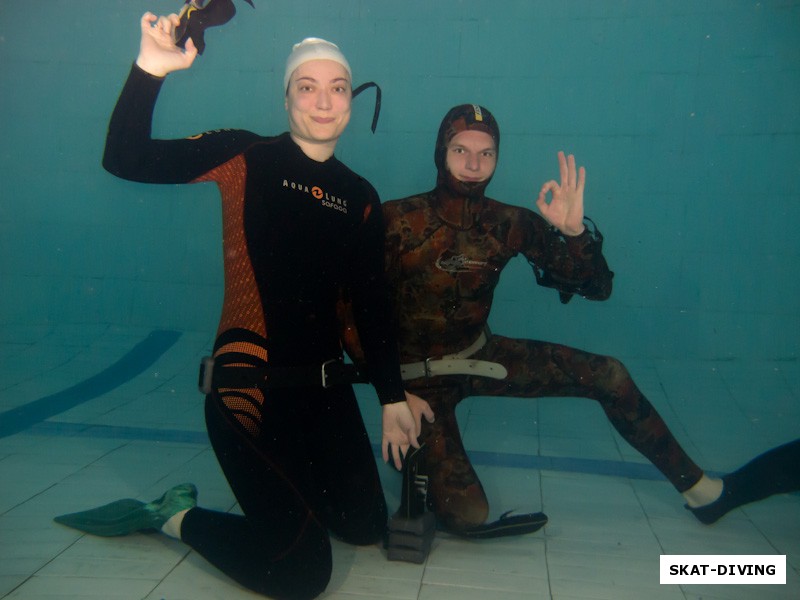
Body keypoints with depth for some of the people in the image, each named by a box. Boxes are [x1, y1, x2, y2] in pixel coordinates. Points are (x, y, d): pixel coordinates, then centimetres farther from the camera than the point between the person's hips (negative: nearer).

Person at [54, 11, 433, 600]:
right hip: (251, 384, -6)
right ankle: (172, 517, 18)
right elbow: (126, 160, -16)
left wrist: (393, 398, 9)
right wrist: (150, 70, -30)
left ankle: (279, 486, 41)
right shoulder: (246, 157, -6)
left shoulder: (361, 198, 7)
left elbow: (372, 304, 9)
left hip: (327, 385, 6)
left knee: (366, 527, 17)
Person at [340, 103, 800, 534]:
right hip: (419, 375, -4)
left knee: (608, 376, -4)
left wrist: (574, 230, -26)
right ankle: (421, 464, 17)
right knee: (466, 516, -18)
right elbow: (353, 313, -16)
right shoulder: (396, 222, -19)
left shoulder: (510, 224, -9)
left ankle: (705, 491, 16)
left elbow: (597, 288, -7)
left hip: (478, 355, 4)